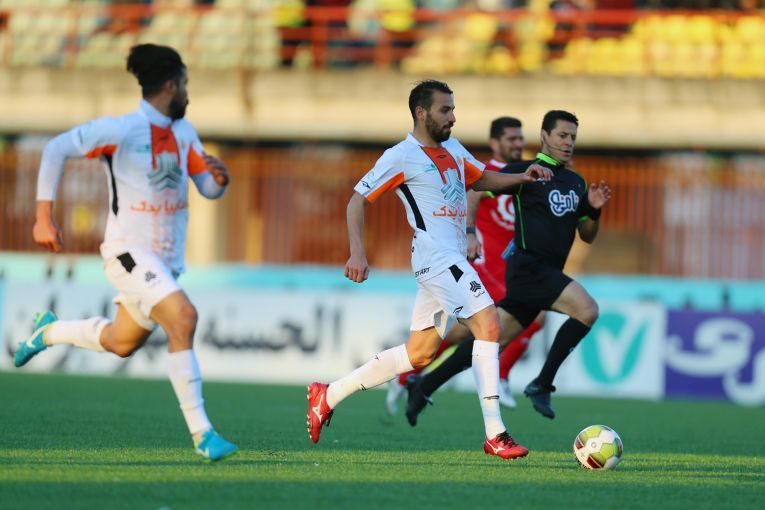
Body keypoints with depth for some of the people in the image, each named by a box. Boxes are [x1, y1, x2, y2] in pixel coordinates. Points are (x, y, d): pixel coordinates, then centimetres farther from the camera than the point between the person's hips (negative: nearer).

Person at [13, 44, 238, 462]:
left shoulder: (183, 133, 8)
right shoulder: (122, 130, -15)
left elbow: (209, 189, 13)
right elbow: (56, 149, -14)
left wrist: (219, 178, -12)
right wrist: (44, 215, -18)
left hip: (166, 258, 8)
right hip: (129, 250, -8)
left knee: (122, 343, 20)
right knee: (182, 316, -27)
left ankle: (49, 331, 48)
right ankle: (201, 434, -26)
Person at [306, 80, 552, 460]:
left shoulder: (454, 150, 16)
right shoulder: (401, 157, -7)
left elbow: (482, 179, 32)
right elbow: (358, 200, -5)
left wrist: (521, 178, 14)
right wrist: (357, 254, -15)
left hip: (452, 261, 9)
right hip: (436, 256, -9)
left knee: (419, 354, 11)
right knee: (488, 325, -19)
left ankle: (328, 396, 21)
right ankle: (495, 435, -20)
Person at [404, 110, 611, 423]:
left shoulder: (577, 183, 17)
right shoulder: (526, 171, -5)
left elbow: (587, 236, 21)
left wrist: (594, 209, 2)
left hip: (547, 273, 8)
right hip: (529, 266, -8)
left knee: (491, 341, 9)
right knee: (587, 310, -24)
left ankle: (423, 388, 19)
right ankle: (542, 385, -16)